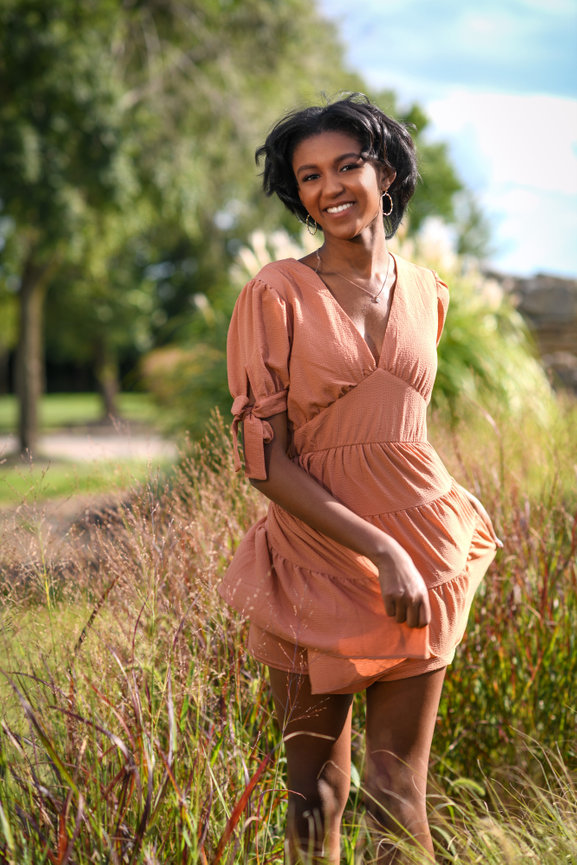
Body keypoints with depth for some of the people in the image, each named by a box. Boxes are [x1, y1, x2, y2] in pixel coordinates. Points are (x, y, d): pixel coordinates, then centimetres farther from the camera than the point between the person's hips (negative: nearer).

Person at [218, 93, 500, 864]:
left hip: (420, 559, 3)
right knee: (317, 790, 8)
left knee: (399, 792, 7)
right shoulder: (276, 295, -8)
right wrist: (379, 548, -19)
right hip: (315, 560, -3)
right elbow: (262, 458, -12)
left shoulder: (425, 293, 6)